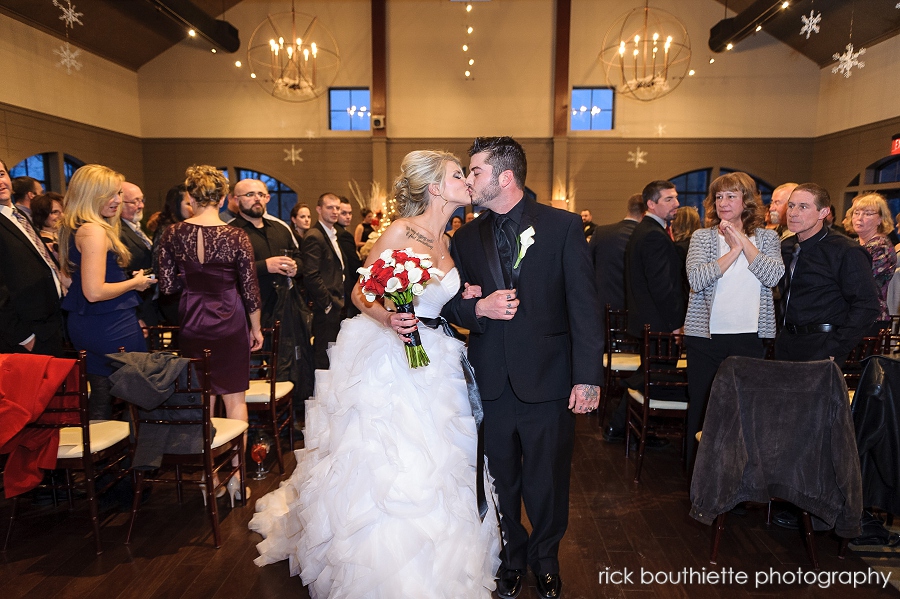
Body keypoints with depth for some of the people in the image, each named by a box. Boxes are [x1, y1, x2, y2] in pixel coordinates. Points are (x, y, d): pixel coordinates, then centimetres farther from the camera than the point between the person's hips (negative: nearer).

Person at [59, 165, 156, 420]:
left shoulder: (72, 228, 12)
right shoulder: (94, 231, -19)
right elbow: (94, 292, -25)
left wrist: (126, 277, 16)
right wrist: (134, 283, -11)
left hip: (83, 324, 10)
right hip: (111, 328, -10)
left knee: (101, 397, 18)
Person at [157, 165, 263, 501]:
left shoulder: (173, 234, -4)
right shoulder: (236, 237, -10)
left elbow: (166, 286, -4)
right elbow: (249, 288, -7)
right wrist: (256, 328, 5)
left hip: (192, 322, 2)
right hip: (230, 321, -2)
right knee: (234, 398, 8)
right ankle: (235, 475, 13)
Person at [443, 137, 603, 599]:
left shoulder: (563, 226, -4)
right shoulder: (466, 237, 7)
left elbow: (584, 305, -7)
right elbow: (451, 304, 8)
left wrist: (587, 376, -12)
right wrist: (478, 308, -14)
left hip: (547, 381, -2)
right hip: (490, 382, 3)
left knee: (547, 482, 12)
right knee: (501, 479, 16)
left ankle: (545, 560, 39)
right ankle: (511, 558, 40)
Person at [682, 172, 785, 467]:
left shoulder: (767, 238, 8)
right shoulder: (702, 237, 4)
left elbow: (773, 276, -10)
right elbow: (696, 279, -12)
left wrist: (744, 240, -10)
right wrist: (734, 250, -11)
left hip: (750, 338, 1)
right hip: (705, 336, -1)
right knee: (702, 409, 6)